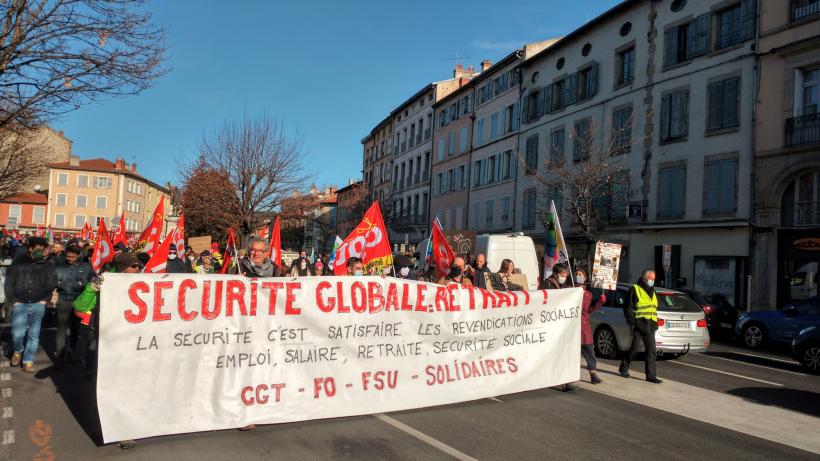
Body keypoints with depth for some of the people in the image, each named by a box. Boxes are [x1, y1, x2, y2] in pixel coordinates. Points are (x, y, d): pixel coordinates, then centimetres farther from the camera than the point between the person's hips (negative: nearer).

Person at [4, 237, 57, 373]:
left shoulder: (48, 264, 2)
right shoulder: (18, 262, 3)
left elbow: (52, 285, 1)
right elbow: (9, 283, 6)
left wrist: (45, 299, -9)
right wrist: (13, 300, 0)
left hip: (38, 305, 0)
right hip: (20, 304, 0)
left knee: (34, 334, 0)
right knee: (17, 334, -7)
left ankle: (28, 361, 13)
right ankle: (18, 351, 24)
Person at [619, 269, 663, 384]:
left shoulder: (652, 292, 19)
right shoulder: (635, 289, -4)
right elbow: (628, 308, -8)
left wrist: (655, 323, 16)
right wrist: (631, 322, -14)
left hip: (650, 327, 6)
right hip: (639, 326, -6)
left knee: (651, 350, 2)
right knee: (634, 348, 1)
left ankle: (651, 375, 4)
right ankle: (623, 368, 19)